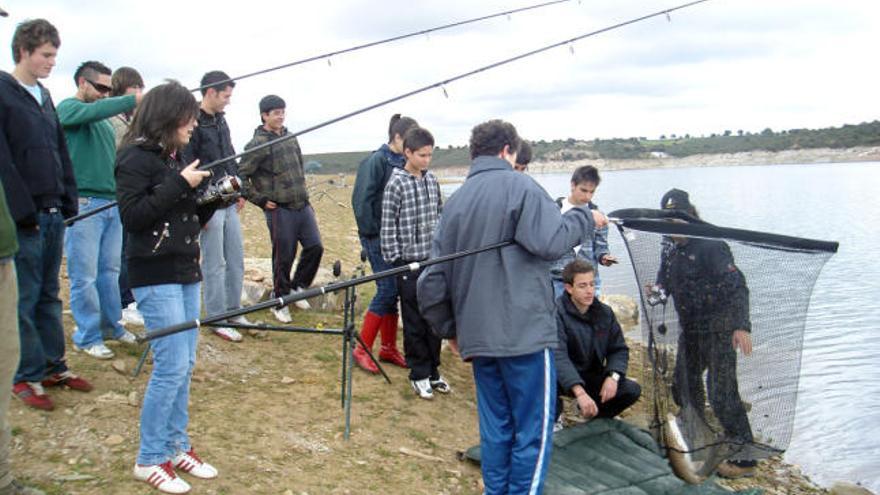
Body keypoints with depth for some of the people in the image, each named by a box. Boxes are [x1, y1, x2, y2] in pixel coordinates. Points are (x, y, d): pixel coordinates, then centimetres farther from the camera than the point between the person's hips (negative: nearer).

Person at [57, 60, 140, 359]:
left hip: (112, 202, 7)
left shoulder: (103, 120, 20)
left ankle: (111, 325, 25)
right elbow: (95, 110, -24)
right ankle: (88, 337, 8)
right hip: (83, 204, -7)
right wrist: (135, 100, -31)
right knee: (85, 275, -1)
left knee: (110, 270, 14)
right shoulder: (68, 108, -2)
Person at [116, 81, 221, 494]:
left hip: (185, 271, 8)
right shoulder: (136, 157, -8)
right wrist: (179, 185, -18)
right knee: (171, 366, -7)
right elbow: (131, 216, -18)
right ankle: (149, 459, 6)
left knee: (185, 364, 11)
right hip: (155, 274, -8)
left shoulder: (174, 156, 14)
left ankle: (176, 445, 22)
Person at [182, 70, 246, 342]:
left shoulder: (221, 120, 13)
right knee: (215, 264, 0)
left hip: (229, 204, 8)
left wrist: (239, 192, 18)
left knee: (236, 261, 13)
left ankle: (233, 312, 25)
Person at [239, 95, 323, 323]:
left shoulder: (290, 138, 12)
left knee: (315, 247, 2)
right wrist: (261, 200, -10)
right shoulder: (257, 145, -10)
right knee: (283, 257, 1)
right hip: (280, 210, -6)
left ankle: (297, 287, 23)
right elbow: (241, 176, -11)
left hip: (303, 205, 6)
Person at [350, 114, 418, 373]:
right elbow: (361, 200, -16)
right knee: (387, 289, -7)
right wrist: (371, 231, -13)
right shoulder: (377, 161, -12)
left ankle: (388, 348, 21)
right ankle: (362, 349, 5)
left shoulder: (403, 163, 9)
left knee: (393, 291, 10)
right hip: (378, 237, -7)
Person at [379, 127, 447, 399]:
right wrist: (395, 260, -10)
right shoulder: (396, 184, -10)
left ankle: (433, 370, 23)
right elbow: (388, 227, -10)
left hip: (434, 260, 5)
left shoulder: (432, 180, 7)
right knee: (414, 322, 4)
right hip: (410, 263, -5)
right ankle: (419, 374, 15)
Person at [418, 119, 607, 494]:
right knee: (533, 431, 3)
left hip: (477, 336, 6)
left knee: (495, 428, 16)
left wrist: (451, 330, 20)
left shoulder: (455, 201, 13)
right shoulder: (519, 186, -4)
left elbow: (433, 279, 11)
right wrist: (586, 219, -1)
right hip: (524, 332, -6)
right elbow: (550, 242, -19)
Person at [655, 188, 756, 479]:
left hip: (719, 329, -8)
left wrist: (742, 326, -33)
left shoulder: (710, 245, -18)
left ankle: (745, 458, 0)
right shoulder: (671, 251, 8)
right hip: (690, 330, 8)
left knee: (722, 393, -10)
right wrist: (658, 290, -6)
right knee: (684, 385, 16)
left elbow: (737, 285, -24)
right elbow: (664, 284, 19)